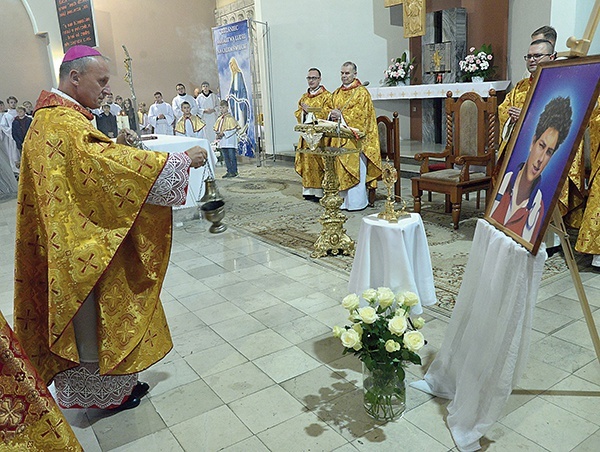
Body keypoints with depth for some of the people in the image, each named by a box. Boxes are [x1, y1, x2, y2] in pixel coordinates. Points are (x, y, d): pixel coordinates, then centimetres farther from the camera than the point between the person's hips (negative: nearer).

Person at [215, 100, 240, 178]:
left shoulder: (230, 118, -8)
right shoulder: (219, 119, 14)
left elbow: (235, 129, -15)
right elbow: (216, 129, 21)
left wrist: (224, 133, -17)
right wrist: (218, 134, -1)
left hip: (230, 141, -7)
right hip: (222, 142, 7)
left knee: (232, 157, -3)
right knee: (226, 158, 11)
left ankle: (234, 171, 3)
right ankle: (229, 171, 18)